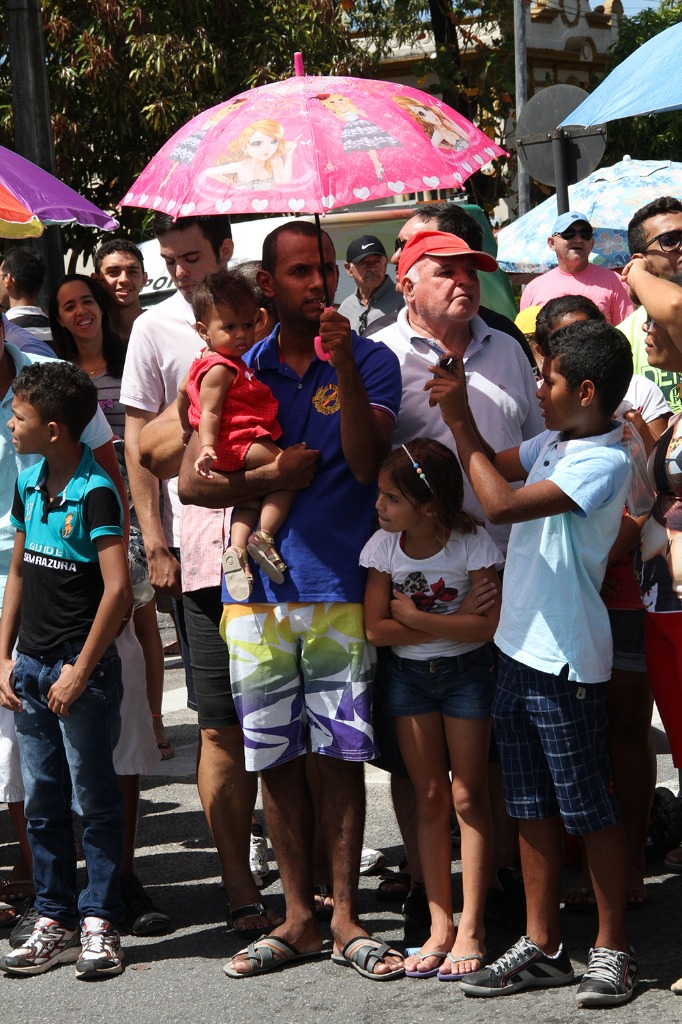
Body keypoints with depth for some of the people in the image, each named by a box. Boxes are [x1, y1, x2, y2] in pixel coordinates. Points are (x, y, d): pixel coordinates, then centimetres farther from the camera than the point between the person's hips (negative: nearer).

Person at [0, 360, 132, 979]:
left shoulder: (95, 492, -14)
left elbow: (118, 590, -18)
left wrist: (80, 671, -15)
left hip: (82, 668, -8)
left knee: (95, 800, 1)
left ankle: (99, 925, 7)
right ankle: (55, 922, 19)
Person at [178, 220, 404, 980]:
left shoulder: (371, 361, 1)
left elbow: (365, 463, -13)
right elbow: (191, 482, 4)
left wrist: (345, 369, -22)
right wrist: (271, 475, -9)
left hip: (340, 589, -3)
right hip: (258, 589, 3)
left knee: (340, 755, 0)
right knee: (275, 759, 7)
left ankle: (344, 917, 10)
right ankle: (298, 917, 17)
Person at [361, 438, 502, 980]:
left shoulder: (471, 543, -17)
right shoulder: (384, 545, -8)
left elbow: (488, 626, -22)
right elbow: (375, 628, -11)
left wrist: (416, 618, -20)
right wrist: (451, 623, -17)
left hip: (466, 671, -3)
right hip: (409, 673, 3)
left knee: (468, 796, -2)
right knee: (430, 798, 6)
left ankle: (471, 927, 2)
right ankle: (440, 925, 10)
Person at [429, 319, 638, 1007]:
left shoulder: (605, 462, -18)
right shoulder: (551, 442, 8)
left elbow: (501, 504, -24)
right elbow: (492, 467, 25)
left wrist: (459, 422, -14)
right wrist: (459, 411, 9)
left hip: (565, 663, -9)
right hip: (519, 648, 9)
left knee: (588, 808, 1)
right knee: (531, 807, 13)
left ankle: (612, 950, 12)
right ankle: (542, 947, 21)